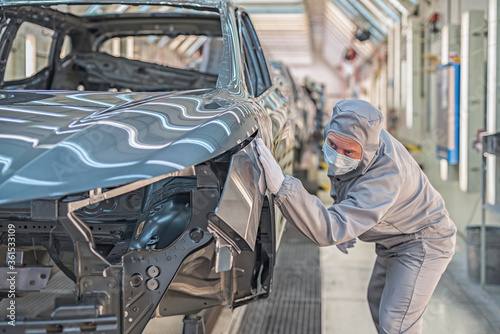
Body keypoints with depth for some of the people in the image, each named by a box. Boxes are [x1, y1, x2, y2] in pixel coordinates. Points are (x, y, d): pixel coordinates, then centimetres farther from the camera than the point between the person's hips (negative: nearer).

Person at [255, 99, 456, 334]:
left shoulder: (386, 177, -44)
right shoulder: (357, 135, -18)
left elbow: (329, 232, -53)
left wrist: (282, 187, -63)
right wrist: (341, 213, 0)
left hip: (424, 242, -9)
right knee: (377, 302, 24)